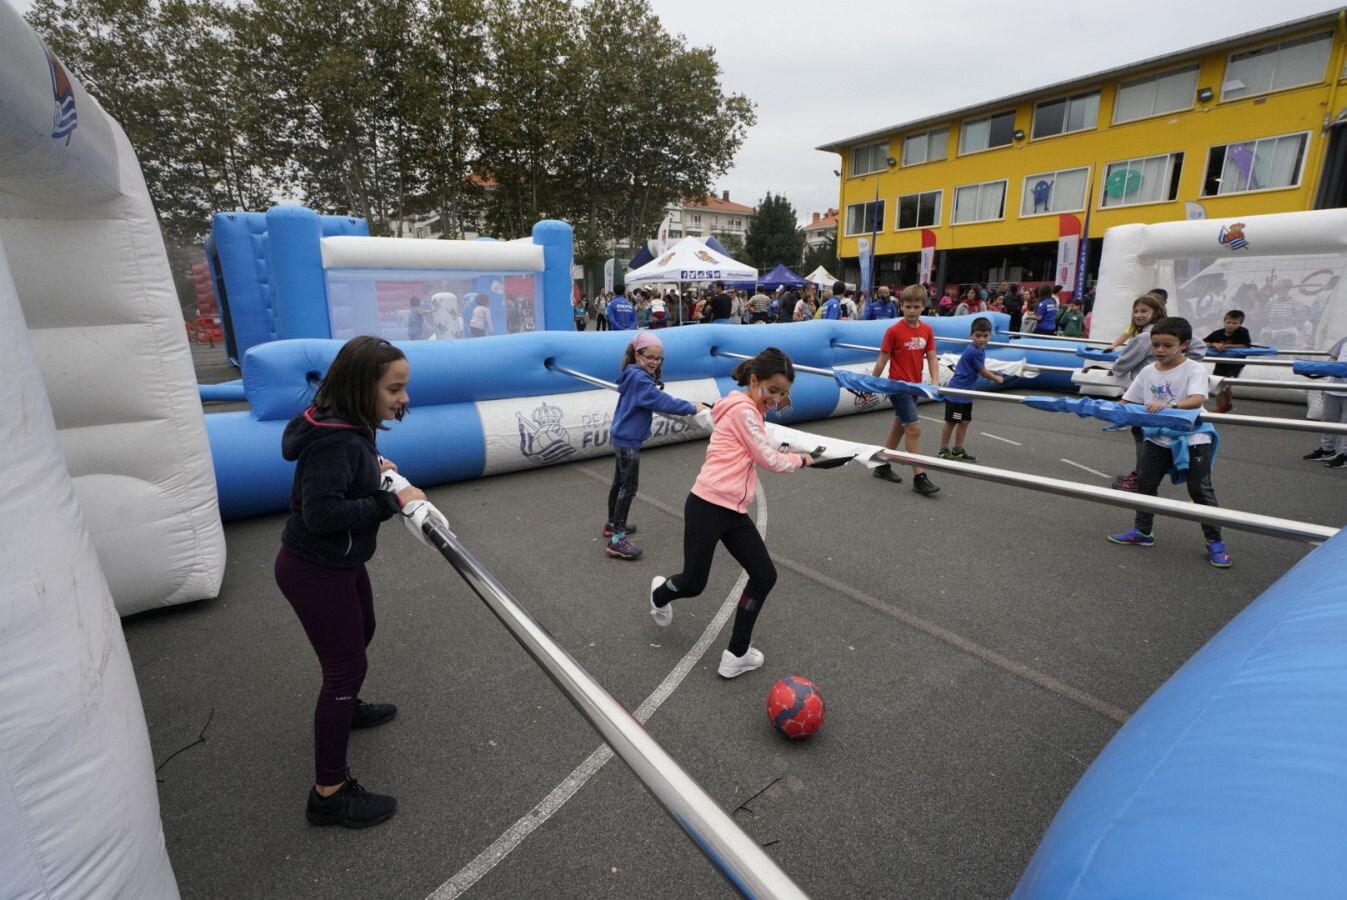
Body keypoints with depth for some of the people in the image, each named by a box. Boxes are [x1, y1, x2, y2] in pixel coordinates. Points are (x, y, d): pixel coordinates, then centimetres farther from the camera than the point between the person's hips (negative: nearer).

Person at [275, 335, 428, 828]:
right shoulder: (334, 440, -29)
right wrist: (392, 501, -30)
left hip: (339, 562, 10)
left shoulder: (349, 426, 0)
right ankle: (329, 793, 12)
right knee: (346, 666, -2)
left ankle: (344, 707, 56)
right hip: (313, 570, -10)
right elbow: (321, 513, -35)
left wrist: (374, 464, 2)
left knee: (360, 633, 29)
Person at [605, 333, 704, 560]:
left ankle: (612, 523, 37)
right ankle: (616, 540, -5)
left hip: (622, 437, 10)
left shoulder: (634, 375, 10)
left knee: (619, 483, 22)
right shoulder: (639, 378, -20)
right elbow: (662, 401, -27)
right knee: (628, 488, -7)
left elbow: (654, 401, 11)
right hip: (628, 440, -10)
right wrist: (691, 408, -21)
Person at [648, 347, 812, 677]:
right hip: (707, 507, -10)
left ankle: (737, 655, 17)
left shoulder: (750, 410, 16)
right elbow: (769, 460, -10)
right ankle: (660, 593, 43)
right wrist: (800, 460, 9)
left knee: (765, 577, 6)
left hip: (734, 512, 10)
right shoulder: (743, 410, -14)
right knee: (694, 583, 5)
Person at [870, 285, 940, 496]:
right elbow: (882, 360, -9)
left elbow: (931, 358, 1)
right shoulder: (894, 330, -13)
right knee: (914, 428, -11)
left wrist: (935, 380, -14)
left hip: (915, 386, 7)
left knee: (899, 426, 16)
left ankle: (883, 466, 31)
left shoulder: (927, 330, 3)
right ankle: (919, 477, -5)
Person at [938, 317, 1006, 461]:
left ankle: (958, 450, 22)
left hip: (966, 392, 9)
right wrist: (997, 379, 6)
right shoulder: (975, 351, -21)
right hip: (957, 392, -9)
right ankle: (943, 450, 10)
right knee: (951, 422, 0)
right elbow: (983, 372, -9)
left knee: (964, 421, 13)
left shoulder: (979, 349, 6)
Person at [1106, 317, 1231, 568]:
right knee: (1144, 483, 11)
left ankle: (1215, 542, 12)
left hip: (1191, 438, -5)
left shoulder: (1194, 370, -12)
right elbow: (1128, 401, 6)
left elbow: (1197, 400, -29)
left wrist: (1169, 405, -46)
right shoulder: (1148, 372, 2)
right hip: (1158, 437, 5)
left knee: (1201, 490, -1)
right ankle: (1142, 531, 26)